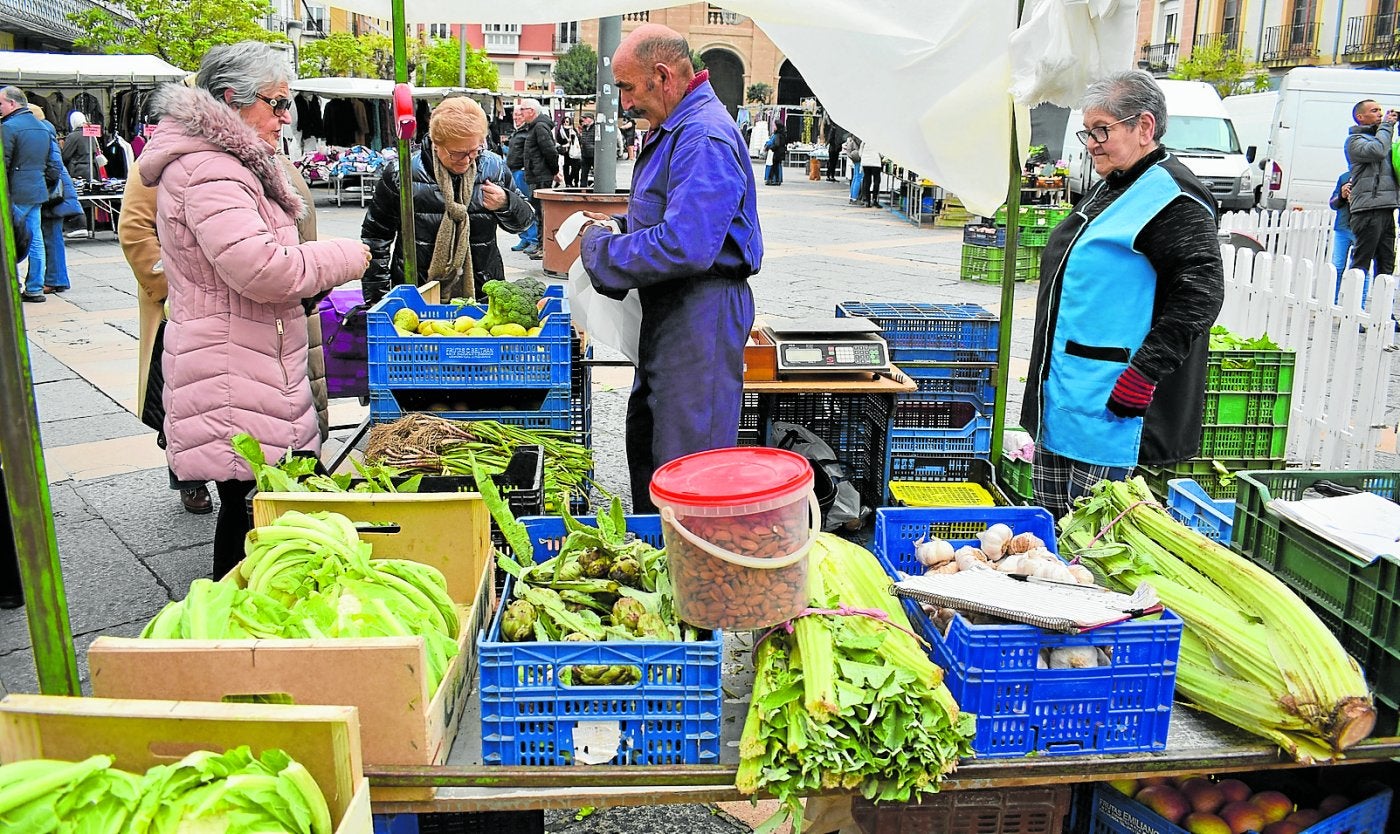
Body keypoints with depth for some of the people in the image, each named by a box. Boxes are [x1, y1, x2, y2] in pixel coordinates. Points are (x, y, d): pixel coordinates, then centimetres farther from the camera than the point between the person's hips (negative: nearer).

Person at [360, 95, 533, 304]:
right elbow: (375, 237, 0)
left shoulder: (494, 168, -2)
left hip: (482, 293, 2)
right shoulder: (403, 174, -9)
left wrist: (505, 204, -12)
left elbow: (524, 220, 11)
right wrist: (376, 298, -2)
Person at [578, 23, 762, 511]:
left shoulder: (705, 137, -20)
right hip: (669, 308, 11)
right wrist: (617, 228, 9)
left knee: (686, 458, -2)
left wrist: (601, 249, -16)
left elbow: (685, 247, -29)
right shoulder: (672, 130, 15)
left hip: (701, 312, -11)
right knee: (645, 443, 20)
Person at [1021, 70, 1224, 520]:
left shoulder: (1172, 197, -14)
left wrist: (1142, 374, -24)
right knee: (1050, 517, 16)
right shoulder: (1109, 188, 17)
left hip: (1108, 404, -10)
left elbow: (1201, 292, -22)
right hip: (1061, 391, 10)